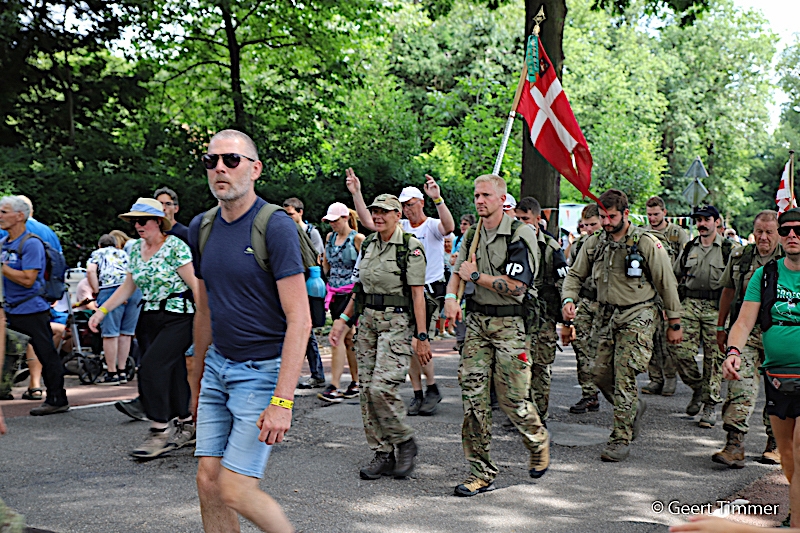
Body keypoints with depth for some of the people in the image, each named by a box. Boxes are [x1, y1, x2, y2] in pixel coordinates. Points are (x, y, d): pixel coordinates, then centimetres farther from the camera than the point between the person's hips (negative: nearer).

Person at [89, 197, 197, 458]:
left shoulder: (176, 246, -10)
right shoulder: (136, 249, 11)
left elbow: (195, 284, -13)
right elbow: (127, 287, 18)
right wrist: (102, 311, 10)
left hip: (178, 318, -7)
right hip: (150, 319, 7)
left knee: (151, 366, -16)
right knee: (170, 371, 8)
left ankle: (159, 433, -10)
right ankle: (186, 426, 21)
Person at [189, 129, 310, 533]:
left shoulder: (275, 226, -14)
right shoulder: (201, 228, 7)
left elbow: (299, 321, -18)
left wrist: (282, 401, -24)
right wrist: (196, 382, 21)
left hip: (263, 370, -7)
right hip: (217, 365, 7)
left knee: (236, 490, -8)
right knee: (208, 482, 6)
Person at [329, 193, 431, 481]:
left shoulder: (410, 248, -8)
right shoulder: (368, 245, 12)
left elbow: (418, 295, -11)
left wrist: (421, 336, -14)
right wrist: (344, 320, 13)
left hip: (398, 323, -7)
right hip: (368, 321, 7)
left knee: (382, 387, -17)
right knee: (367, 389, 3)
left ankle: (405, 442, 7)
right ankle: (383, 454, 13)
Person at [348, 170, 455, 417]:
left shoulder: (433, 226, -4)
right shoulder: (399, 227, 10)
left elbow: (449, 226, -27)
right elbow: (368, 222, 4)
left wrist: (438, 198, -40)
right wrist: (356, 193, -4)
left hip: (429, 292, -6)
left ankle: (432, 389, 8)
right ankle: (417, 394, 16)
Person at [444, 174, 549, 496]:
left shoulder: (520, 235, -10)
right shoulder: (473, 236, 12)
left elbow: (517, 286, -17)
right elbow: (458, 272, 15)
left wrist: (476, 276, -10)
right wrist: (451, 297, -7)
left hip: (509, 324, -6)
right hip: (476, 322, 6)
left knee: (512, 399, -1)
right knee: (473, 395, -1)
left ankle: (539, 443, 31)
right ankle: (481, 473, 7)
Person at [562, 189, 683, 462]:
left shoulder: (647, 243, -9)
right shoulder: (595, 243, 4)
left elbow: (667, 284, -3)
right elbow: (575, 275, 14)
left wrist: (675, 324, 1)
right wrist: (568, 299, -7)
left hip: (637, 317, -5)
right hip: (608, 316, 6)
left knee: (624, 377, -11)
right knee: (601, 374, 4)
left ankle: (621, 439, -2)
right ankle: (634, 407, 32)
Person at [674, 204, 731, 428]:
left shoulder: (728, 249, 1)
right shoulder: (689, 248, 13)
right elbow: (674, 276, 21)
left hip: (716, 308, -3)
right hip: (691, 304, 3)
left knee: (714, 358, -1)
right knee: (681, 351, -7)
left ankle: (711, 404, 9)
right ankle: (698, 388, 16)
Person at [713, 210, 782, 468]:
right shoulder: (739, 256, 7)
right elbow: (728, 291, 18)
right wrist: (720, 327, 18)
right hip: (745, 333, 1)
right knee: (741, 388, -11)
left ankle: (775, 445, 23)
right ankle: (734, 446, -13)